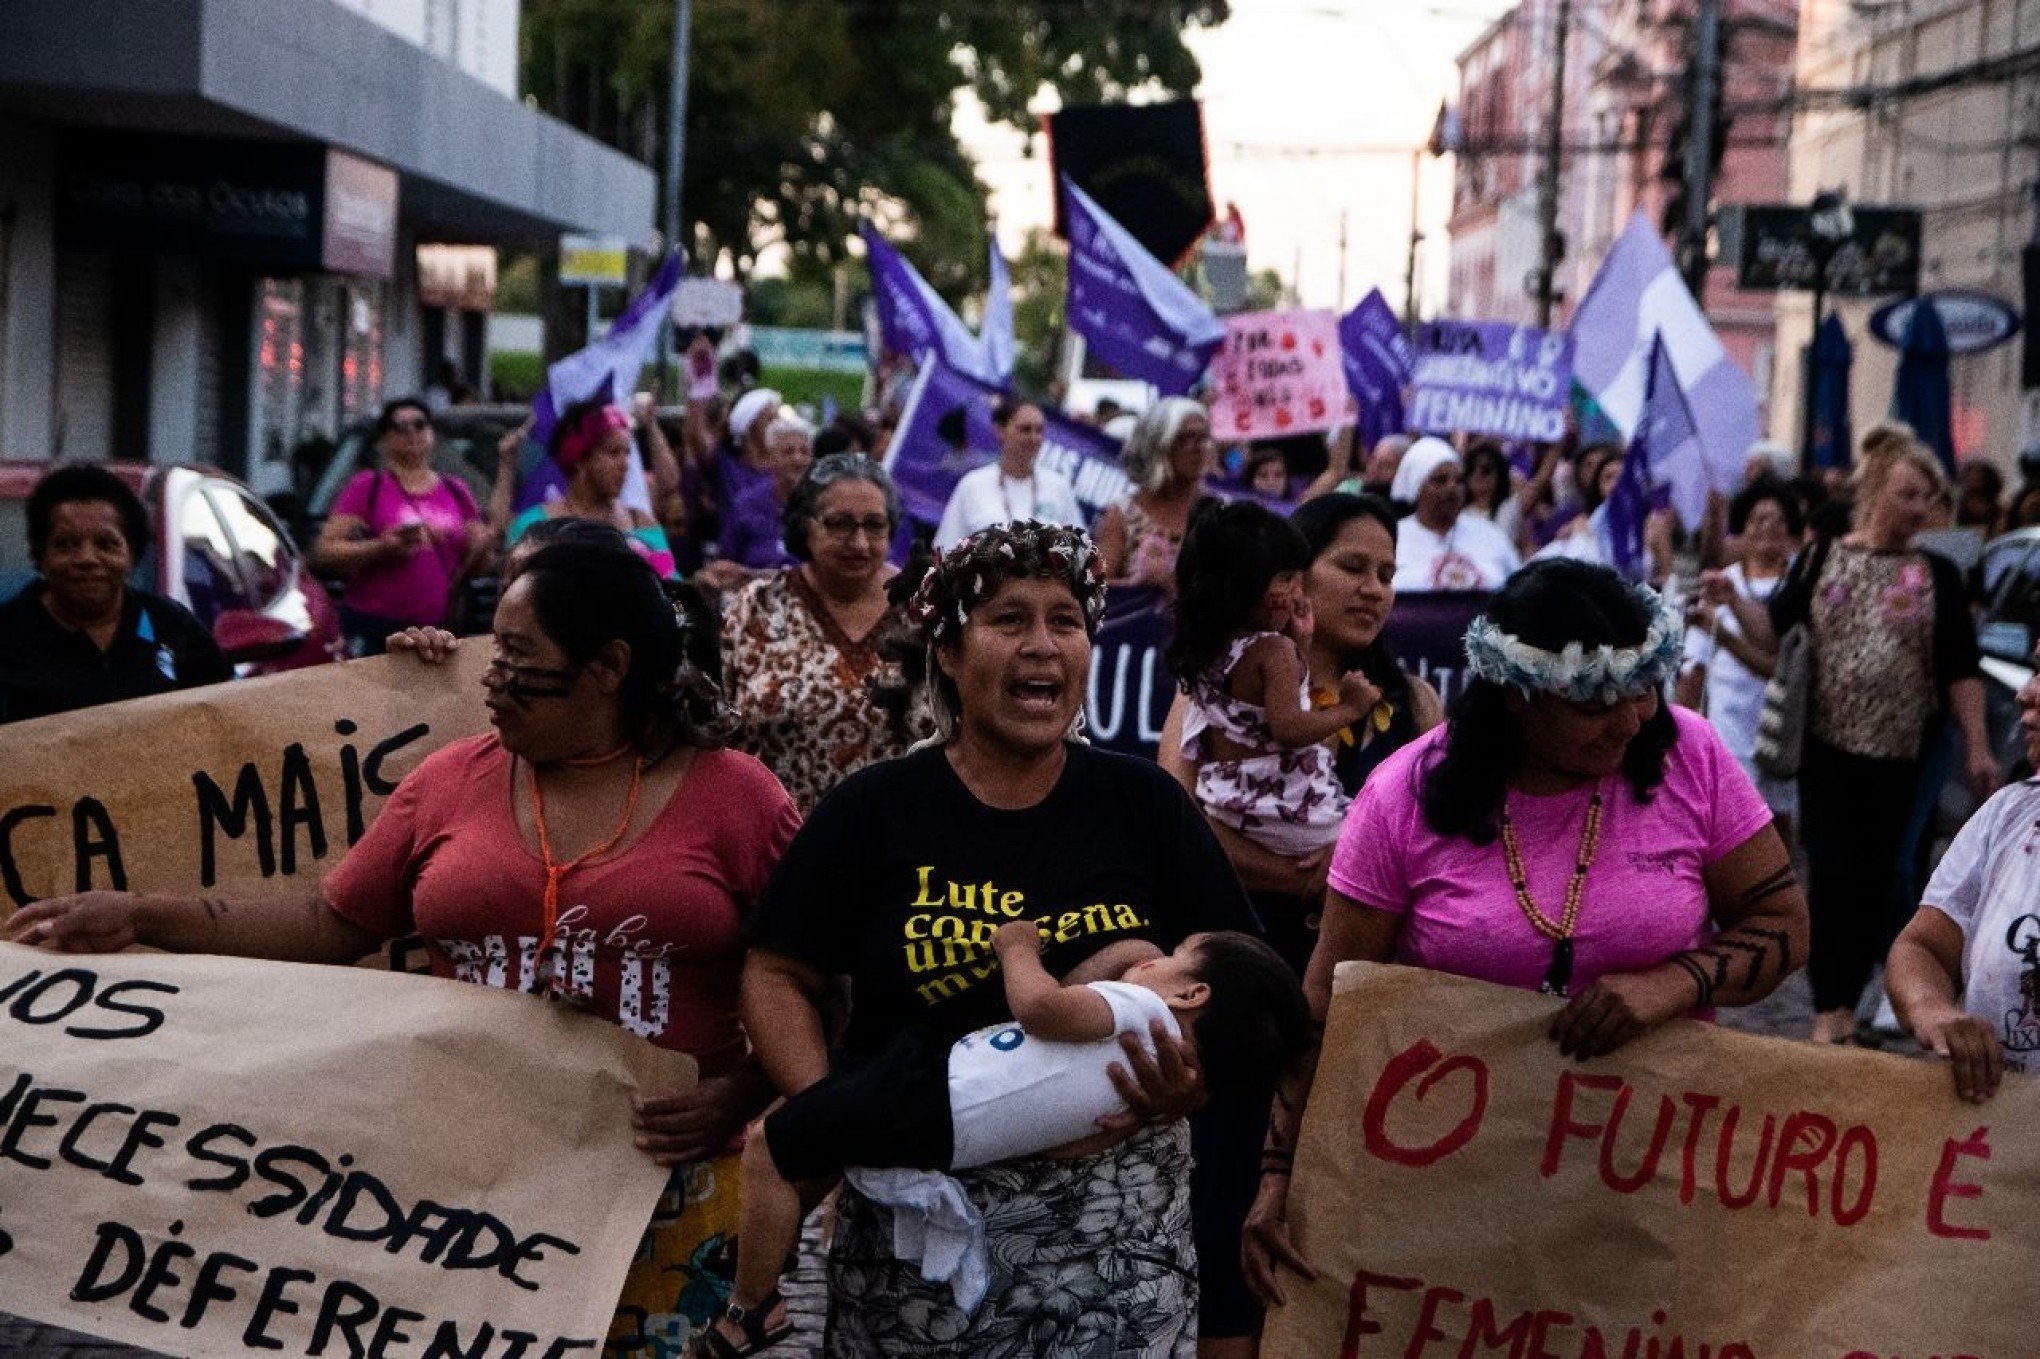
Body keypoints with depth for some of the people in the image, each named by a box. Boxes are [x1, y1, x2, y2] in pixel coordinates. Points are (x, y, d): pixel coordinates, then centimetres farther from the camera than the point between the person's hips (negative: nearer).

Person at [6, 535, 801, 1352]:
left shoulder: (737, 797, -4)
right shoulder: (452, 781, 6)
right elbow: (326, 928, 10)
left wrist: (741, 1096, -18)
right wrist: (141, 919, 4)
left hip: (674, 1196, -2)